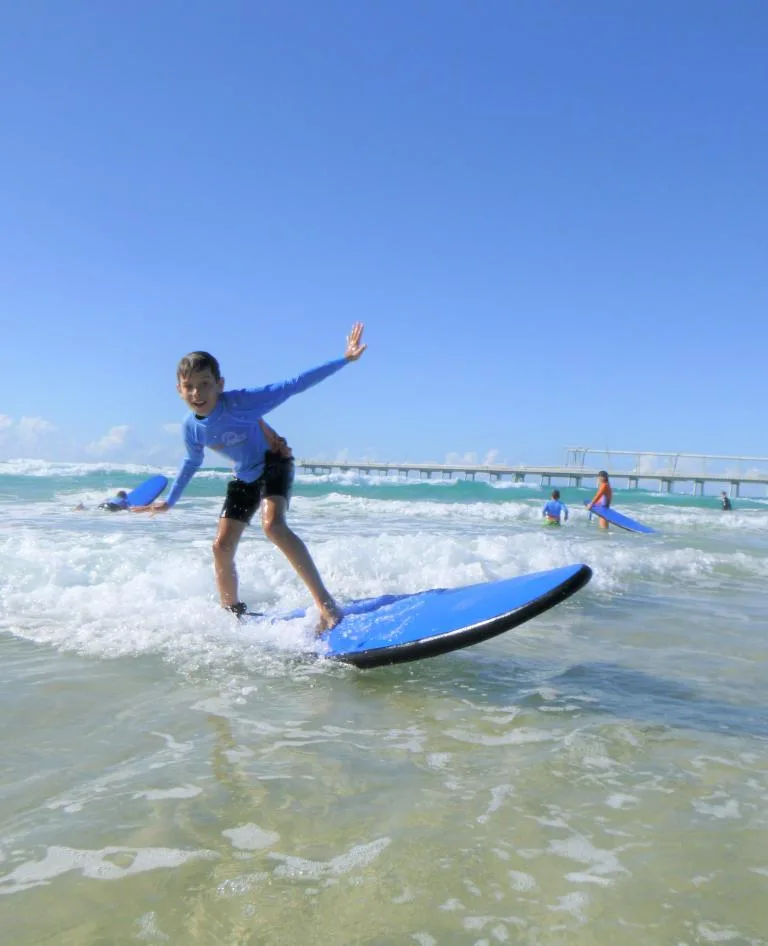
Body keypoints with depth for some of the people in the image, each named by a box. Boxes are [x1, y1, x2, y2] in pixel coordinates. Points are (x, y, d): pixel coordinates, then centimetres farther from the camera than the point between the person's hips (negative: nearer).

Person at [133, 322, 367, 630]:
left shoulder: (240, 403, -28)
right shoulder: (191, 427, -11)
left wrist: (344, 359, -32)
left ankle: (325, 603, -33)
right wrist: (170, 501, 22)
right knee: (221, 546, -1)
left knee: (273, 525, -32)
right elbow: (191, 462, 11)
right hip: (244, 479, 6)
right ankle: (233, 614, 21)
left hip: (274, 464, -6)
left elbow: (292, 385, -29)